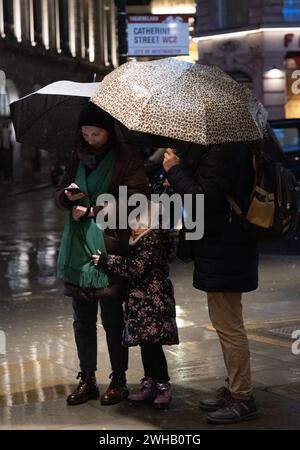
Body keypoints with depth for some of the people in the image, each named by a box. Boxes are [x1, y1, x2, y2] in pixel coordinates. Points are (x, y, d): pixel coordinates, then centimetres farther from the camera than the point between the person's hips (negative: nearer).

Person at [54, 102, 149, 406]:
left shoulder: (126, 159, -3)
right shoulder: (78, 157, 13)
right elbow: (59, 196, 17)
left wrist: (91, 211, -11)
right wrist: (67, 195, -7)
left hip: (109, 249, -5)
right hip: (77, 250, 5)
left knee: (112, 319, 1)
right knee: (82, 320, 10)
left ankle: (118, 381, 13)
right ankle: (87, 380, 20)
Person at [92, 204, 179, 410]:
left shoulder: (154, 235, -16)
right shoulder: (140, 234, 12)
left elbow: (136, 268, -18)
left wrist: (106, 261, -11)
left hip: (153, 298, -9)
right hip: (140, 298, 9)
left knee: (152, 342, -6)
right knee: (145, 341, 12)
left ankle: (163, 387, 4)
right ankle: (150, 384, 20)